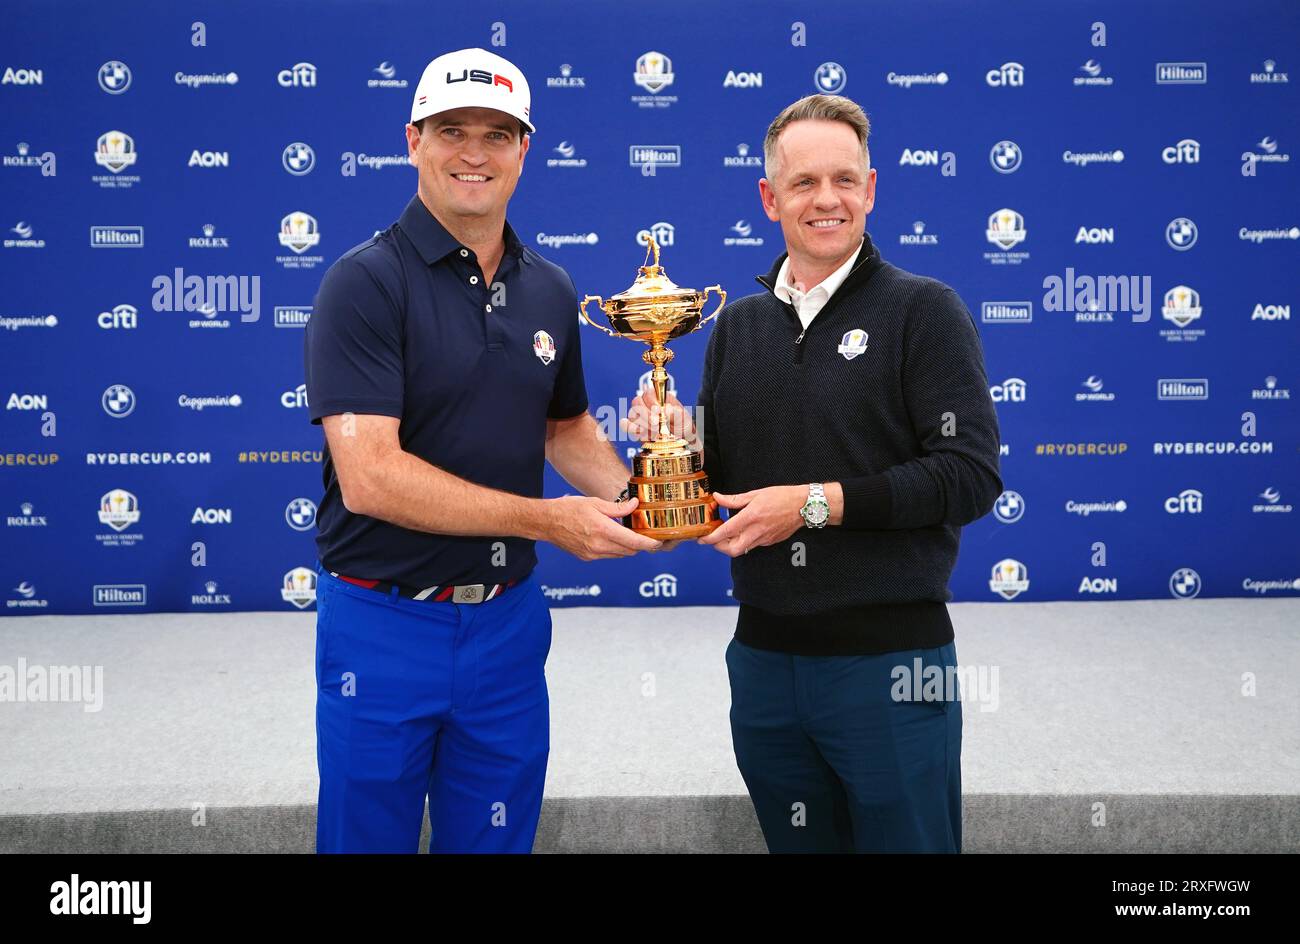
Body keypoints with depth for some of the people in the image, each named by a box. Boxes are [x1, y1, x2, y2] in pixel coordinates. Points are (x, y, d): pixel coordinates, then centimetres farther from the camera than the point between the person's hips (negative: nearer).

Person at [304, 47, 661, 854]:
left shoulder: (550, 290, 4)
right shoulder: (366, 282, -13)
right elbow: (368, 475, -22)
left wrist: (629, 497, -3)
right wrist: (547, 520, -21)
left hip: (509, 618, 5)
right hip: (386, 621, -4)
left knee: (497, 838, 18)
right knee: (368, 836, 13)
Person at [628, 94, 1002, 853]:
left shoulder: (924, 310, -6)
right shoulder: (737, 325, 9)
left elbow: (972, 475, -15)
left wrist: (818, 502, -18)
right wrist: (683, 443, -7)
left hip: (890, 658, -4)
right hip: (764, 657, 5)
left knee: (904, 838, 9)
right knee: (797, 844, 19)